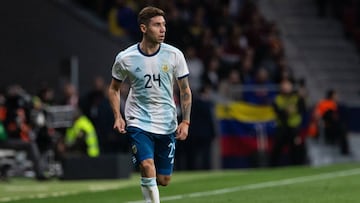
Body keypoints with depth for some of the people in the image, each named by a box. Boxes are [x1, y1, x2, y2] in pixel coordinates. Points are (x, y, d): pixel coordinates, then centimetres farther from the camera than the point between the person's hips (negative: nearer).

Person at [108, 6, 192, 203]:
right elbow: (114, 89, 9)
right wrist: (118, 117, -5)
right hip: (138, 122, -2)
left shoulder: (174, 55, -5)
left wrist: (185, 121, -4)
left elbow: (185, 90, 5)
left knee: (163, 180, 6)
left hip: (167, 125, 2)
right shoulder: (125, 58, -7)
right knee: (147, 167, -24)